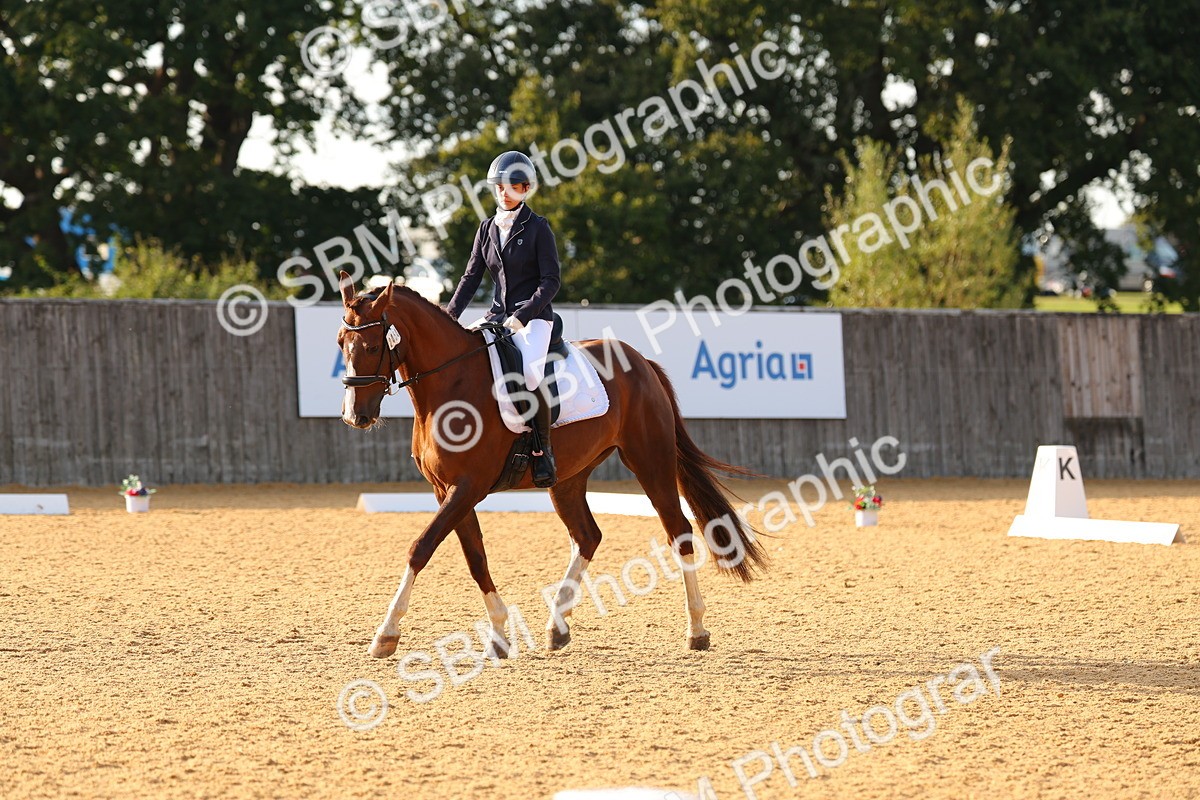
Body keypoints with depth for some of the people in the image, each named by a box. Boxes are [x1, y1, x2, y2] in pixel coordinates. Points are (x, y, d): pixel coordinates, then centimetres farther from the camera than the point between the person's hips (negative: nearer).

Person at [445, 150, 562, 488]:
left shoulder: (537, 228, -4)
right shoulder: (488, 229, 12)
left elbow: (551, 280, -9)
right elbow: (472, 276, 13)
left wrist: (522, 315, -20)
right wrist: (450, 315, 1)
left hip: (534, 315, -6)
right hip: (497, 315, 6)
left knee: (530, 371, -33)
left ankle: (543, 450, -20)